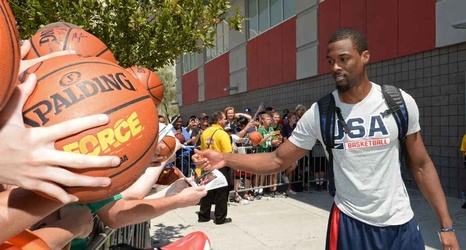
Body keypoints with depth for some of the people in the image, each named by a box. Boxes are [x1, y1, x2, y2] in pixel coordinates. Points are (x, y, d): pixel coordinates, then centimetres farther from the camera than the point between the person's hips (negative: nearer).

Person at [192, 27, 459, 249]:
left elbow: (421, 164, 1)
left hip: (401, 222, 1)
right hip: (349, 221, -1)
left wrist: (446, 225, -1)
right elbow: (278, 160, -8)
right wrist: (225, 158, -21)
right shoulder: (319, 113, -11)